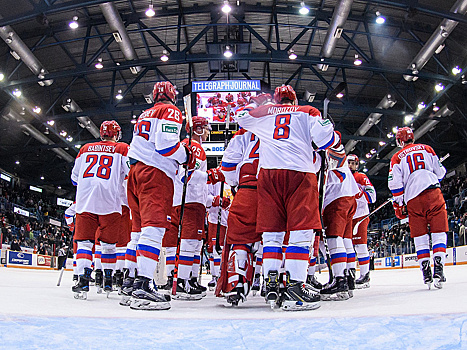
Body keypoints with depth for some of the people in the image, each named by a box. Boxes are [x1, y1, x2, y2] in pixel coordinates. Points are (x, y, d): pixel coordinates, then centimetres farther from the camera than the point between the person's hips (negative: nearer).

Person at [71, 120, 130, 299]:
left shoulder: (86, 148, 18)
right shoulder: (122, 148, 8)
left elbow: (75, 178, 21)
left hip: (84, 202, 2)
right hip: (110, 202, -1)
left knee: (84, 241, 4)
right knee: (109, 243, 11)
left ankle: (83, 280, -12)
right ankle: (108, 282, 16)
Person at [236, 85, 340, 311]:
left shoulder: (263, 113, 24)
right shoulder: (308, 112, 18)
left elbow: (240, 116, 38)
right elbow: (325, 139, 4)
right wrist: (336, 139, 26)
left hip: (268, 173, 3)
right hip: (299, 173, -3)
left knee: (271, 231, 6)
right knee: (302, 231, -6)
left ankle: (271, 285, 0)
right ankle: (294, 287, -16)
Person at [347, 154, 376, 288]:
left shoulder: (362, 177, 1)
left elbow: (372, 196, -10)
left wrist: (358, 193, -24)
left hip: (360, 215, -5)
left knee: (360, 244, -9)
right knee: (347, 244, 4)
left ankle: (365, 275, -5)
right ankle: (350, 272, 11)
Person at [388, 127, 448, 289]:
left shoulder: (397, 157, 10)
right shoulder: (426, 149, 13)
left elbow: (395, 183, 2)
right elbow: (440, 172, 13)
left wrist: (399, 205, 10)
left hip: (413, 199, 0)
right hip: (433, 193, 0)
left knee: (420, 237, 7)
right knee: (439, 232, 1)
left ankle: (426, 272, 3)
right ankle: (438, 269, -12)